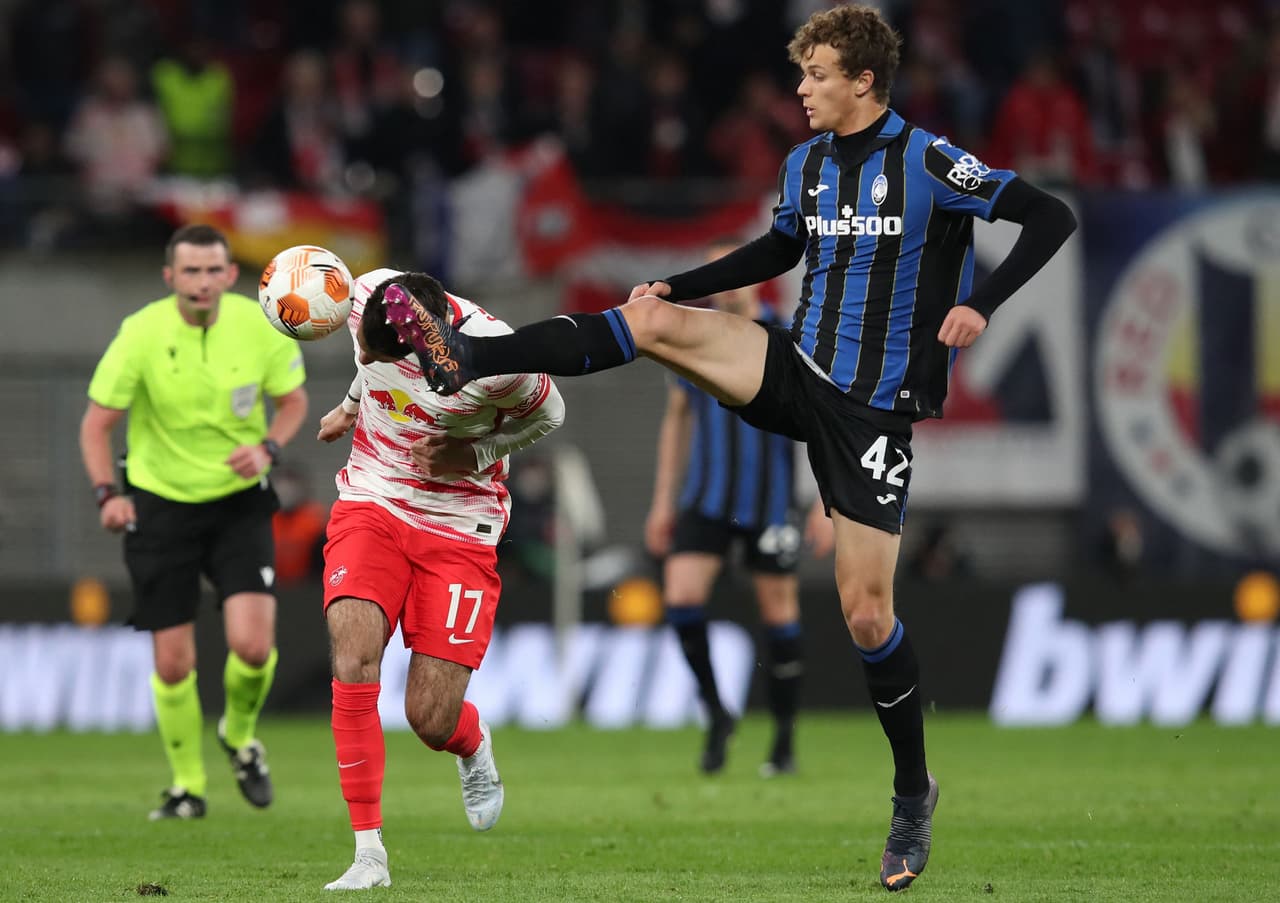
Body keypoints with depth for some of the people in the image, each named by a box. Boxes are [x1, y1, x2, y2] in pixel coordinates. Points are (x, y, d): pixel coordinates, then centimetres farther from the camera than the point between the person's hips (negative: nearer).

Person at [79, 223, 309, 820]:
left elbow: (293, 399, 6)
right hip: (160, 503, -1)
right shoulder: (140, 335, -15)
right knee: (172, 663, -1)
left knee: (252, 645, -15)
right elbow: (96, 423, -5)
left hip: (239, 501, 1)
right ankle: (187, 786, 21)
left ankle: (240, 735, 18)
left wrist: (268, 448, -13)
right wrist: (108, 493, -20)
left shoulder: (260, 326, -10)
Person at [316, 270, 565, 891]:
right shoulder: (367, 295, -14)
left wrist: (473, 454, -16)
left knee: (431, 720, -6)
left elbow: (547, 414, -4)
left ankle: (475, 748, 35)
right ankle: (369, 852, -16)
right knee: (352, 657, -22)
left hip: (459, 527, -3)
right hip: (371, 505, 3)